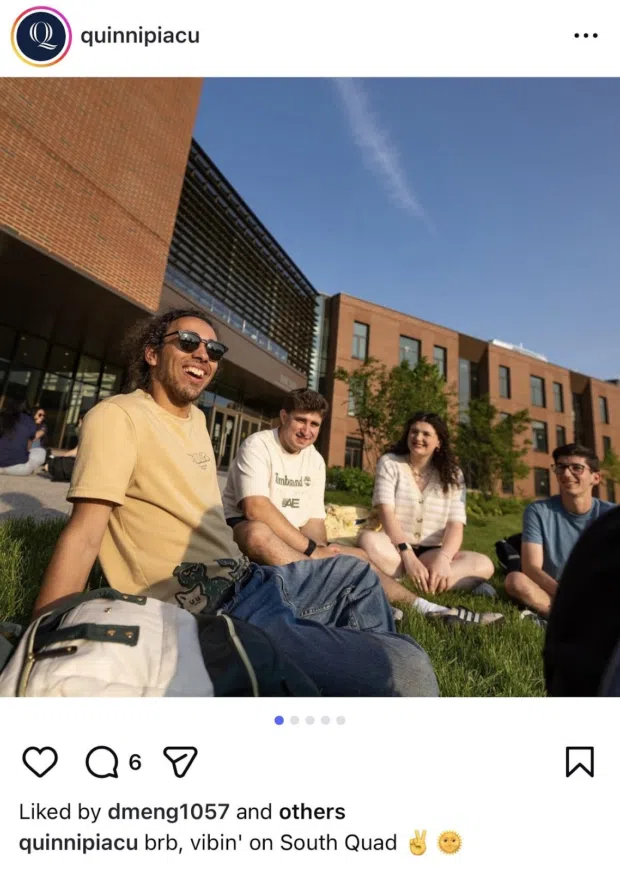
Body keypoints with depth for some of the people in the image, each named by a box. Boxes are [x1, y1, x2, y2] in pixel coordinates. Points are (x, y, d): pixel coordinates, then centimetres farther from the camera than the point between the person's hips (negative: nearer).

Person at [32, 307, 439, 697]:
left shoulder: (196, 417, 15)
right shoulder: (118, 416, -11)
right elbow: (84, 535, -16)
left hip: (249, 579, 10)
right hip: (211, 613, -9)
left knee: (357, 573, 25)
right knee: (407, 670, -21)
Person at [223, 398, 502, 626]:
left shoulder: (315, 460, 6)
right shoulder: (258, 446, -15)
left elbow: (314, 519, 3)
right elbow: (255, 508, -29)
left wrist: (319, 553, -18)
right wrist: (312, 550, -27)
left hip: (294, 543, 7)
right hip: (240, 531, -6)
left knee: (358, 556, -7)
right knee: (258, 533, -41)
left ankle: (423, 607, -2)